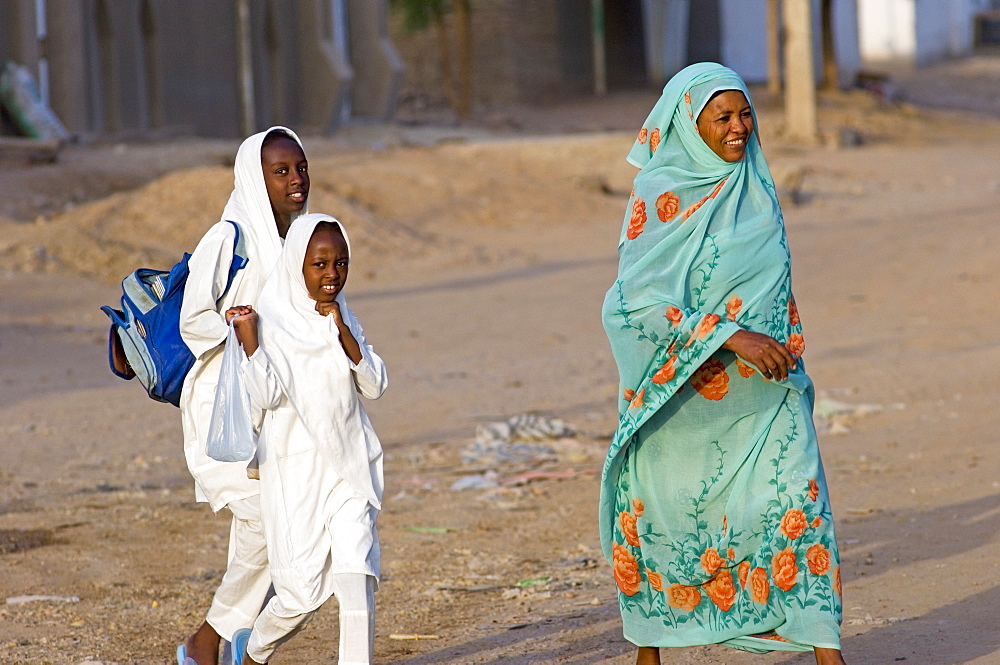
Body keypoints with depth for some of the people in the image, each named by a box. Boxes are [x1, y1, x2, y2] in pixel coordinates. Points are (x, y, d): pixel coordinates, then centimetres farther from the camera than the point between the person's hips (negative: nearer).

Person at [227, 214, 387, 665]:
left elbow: (375, 387, -1)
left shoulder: (342, 319, 9)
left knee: (356, 571, -13)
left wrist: (342, 331, -11)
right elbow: (267, 395, -16)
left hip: (349, 466, 4)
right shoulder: (272, 321, -7)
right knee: (303, 593, 1)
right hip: (296, 470, -4)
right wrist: (247, 339, -24)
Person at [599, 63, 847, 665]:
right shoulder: (659, 195, -11)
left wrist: (788, 359, 16)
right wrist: (733, 338, -25)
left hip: (761, 390, 4)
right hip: (684, 392, -4)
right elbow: (642, 300, -19)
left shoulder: (756, 189, 7)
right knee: (668, 516, 7)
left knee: (798, 498, -9)